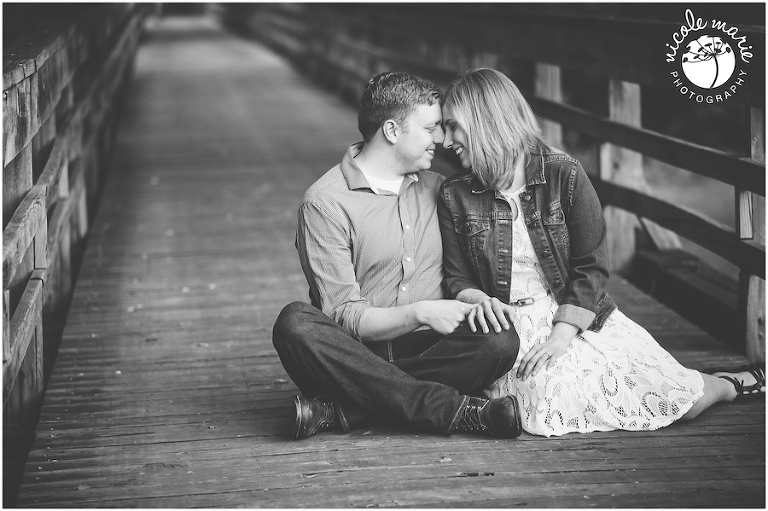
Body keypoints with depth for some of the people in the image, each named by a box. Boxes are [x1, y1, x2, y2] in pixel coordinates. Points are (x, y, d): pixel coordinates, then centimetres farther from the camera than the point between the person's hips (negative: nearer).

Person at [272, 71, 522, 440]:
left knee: (501, 341, -26)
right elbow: (343, 317, -11)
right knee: (294, 323, -34)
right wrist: (419, 314, -23)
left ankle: (339, 412, -28)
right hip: (358, 354, -4)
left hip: (427, 352, 4)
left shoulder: (435, 187, 14)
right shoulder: (325, 202, -6)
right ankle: (461, 412, -37)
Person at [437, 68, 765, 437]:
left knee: (685, 402, -12)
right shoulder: (454, 195, 1)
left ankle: (730, 384, 27)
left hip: (575, 313, -1)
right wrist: (479, 301, -19)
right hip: (511, 323, 2)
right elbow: (457, 279, 5)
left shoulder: (564, 175, -4)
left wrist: (561, 334, -17)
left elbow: (591, 268, -6)